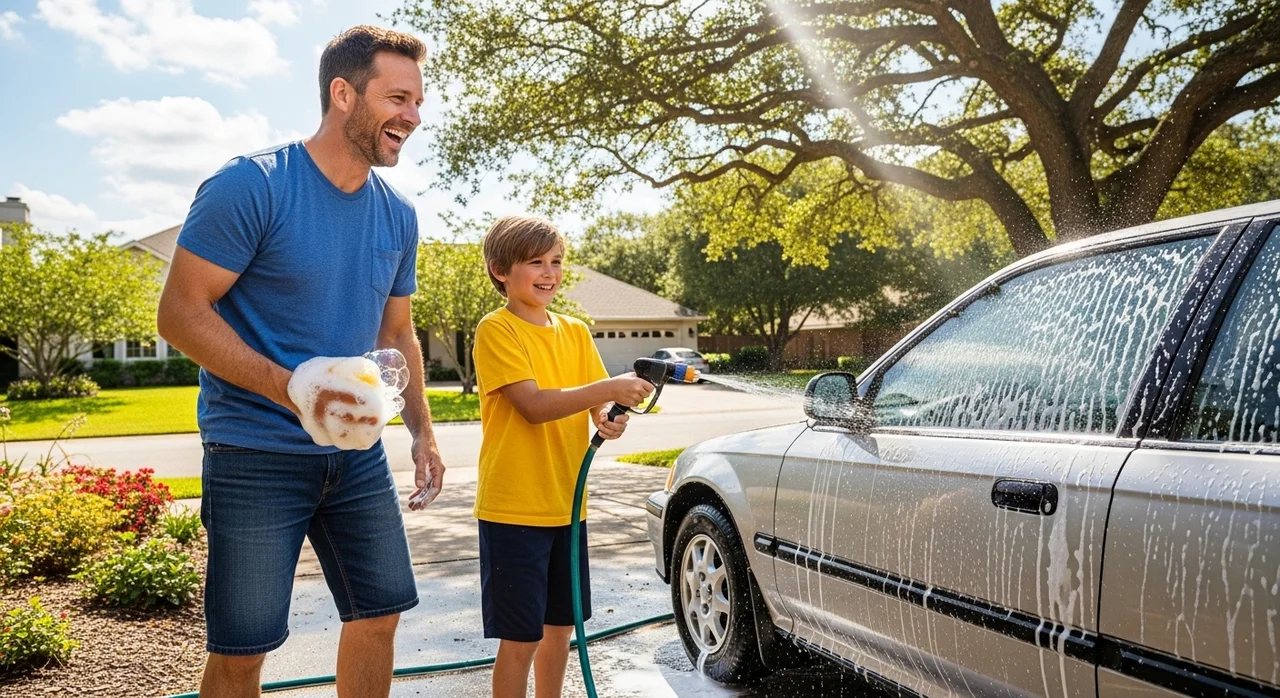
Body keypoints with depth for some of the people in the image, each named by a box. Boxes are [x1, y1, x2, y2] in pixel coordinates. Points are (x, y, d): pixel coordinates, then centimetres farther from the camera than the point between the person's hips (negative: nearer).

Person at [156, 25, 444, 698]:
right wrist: (295, 390, -26)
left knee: (379, 613, 12)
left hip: (358, 454, 6)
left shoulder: (398, 215, 6)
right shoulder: (250, 186, -14)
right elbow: (180, 312, -15)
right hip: (256, 455, -6)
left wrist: (422, 428, 5)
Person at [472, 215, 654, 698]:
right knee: (521, 639, 0)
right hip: (513, 508, -6)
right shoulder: (496, 330, -10)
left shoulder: (576, 332, 9)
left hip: (566, 504, 6)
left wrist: (610, 418, -18)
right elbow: (533, 405, -21)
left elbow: (596, 404, 5)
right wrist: (609, 389, -29)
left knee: (560, 624, 17)